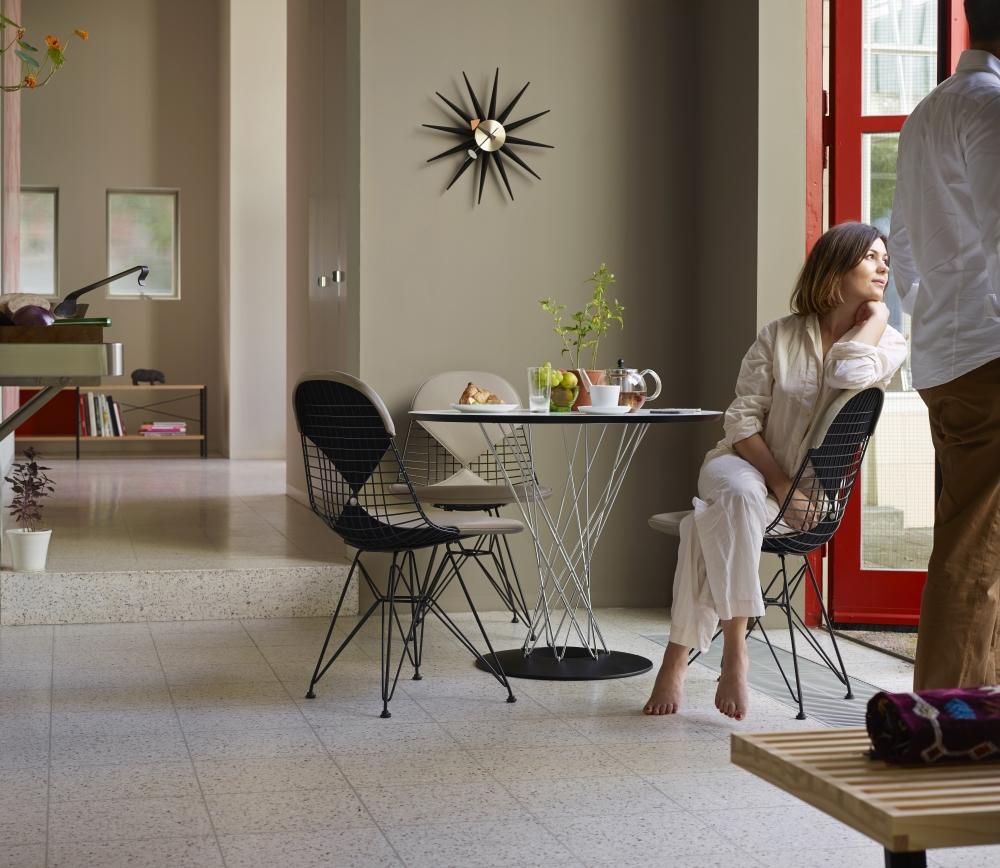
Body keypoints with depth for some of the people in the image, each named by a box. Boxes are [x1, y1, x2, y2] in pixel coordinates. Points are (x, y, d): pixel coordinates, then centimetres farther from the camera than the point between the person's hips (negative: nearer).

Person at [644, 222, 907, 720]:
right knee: (738, 493, -37)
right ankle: (735, 649, -36)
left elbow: (849, 375, -22)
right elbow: (742, 421, -2)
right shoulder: (779, 336, 1)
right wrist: (780, 486, -16)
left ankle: (678, 655, -27)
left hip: (812, 493, -1)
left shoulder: (888, 342, 3)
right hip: (748, 465, 1)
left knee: (710, 525, -30)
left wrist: (876, 315, -6)